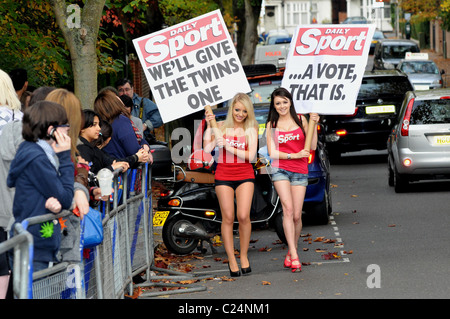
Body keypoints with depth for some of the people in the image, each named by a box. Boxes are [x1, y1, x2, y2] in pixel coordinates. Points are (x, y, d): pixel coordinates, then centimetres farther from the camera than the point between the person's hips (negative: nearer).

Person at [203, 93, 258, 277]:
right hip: (224, 176, 0)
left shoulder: (252, 129, 4)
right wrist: (209, 126, -8)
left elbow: (251, 155, -6)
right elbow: (207, 149, -4)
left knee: (243, 216, -12)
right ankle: (231, 260, 5)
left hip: (245, 176, 0)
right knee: (228, 218, -2)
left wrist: (227, 146, -12)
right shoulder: (221, 126, 5)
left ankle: (244, 255, 5)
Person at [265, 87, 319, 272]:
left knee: (296, 216, 0)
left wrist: (314, 125, -4)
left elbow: (312, 146, 7)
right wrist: (294, 155, -11)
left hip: (300, 172, 2)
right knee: (288, 209, -18)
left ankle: (292, 252, 20)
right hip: (280, 169, -1)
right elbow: (272, 152, 0)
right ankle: (294, 256, -23)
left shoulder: (300, 120, 9)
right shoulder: (272, 125, 7)